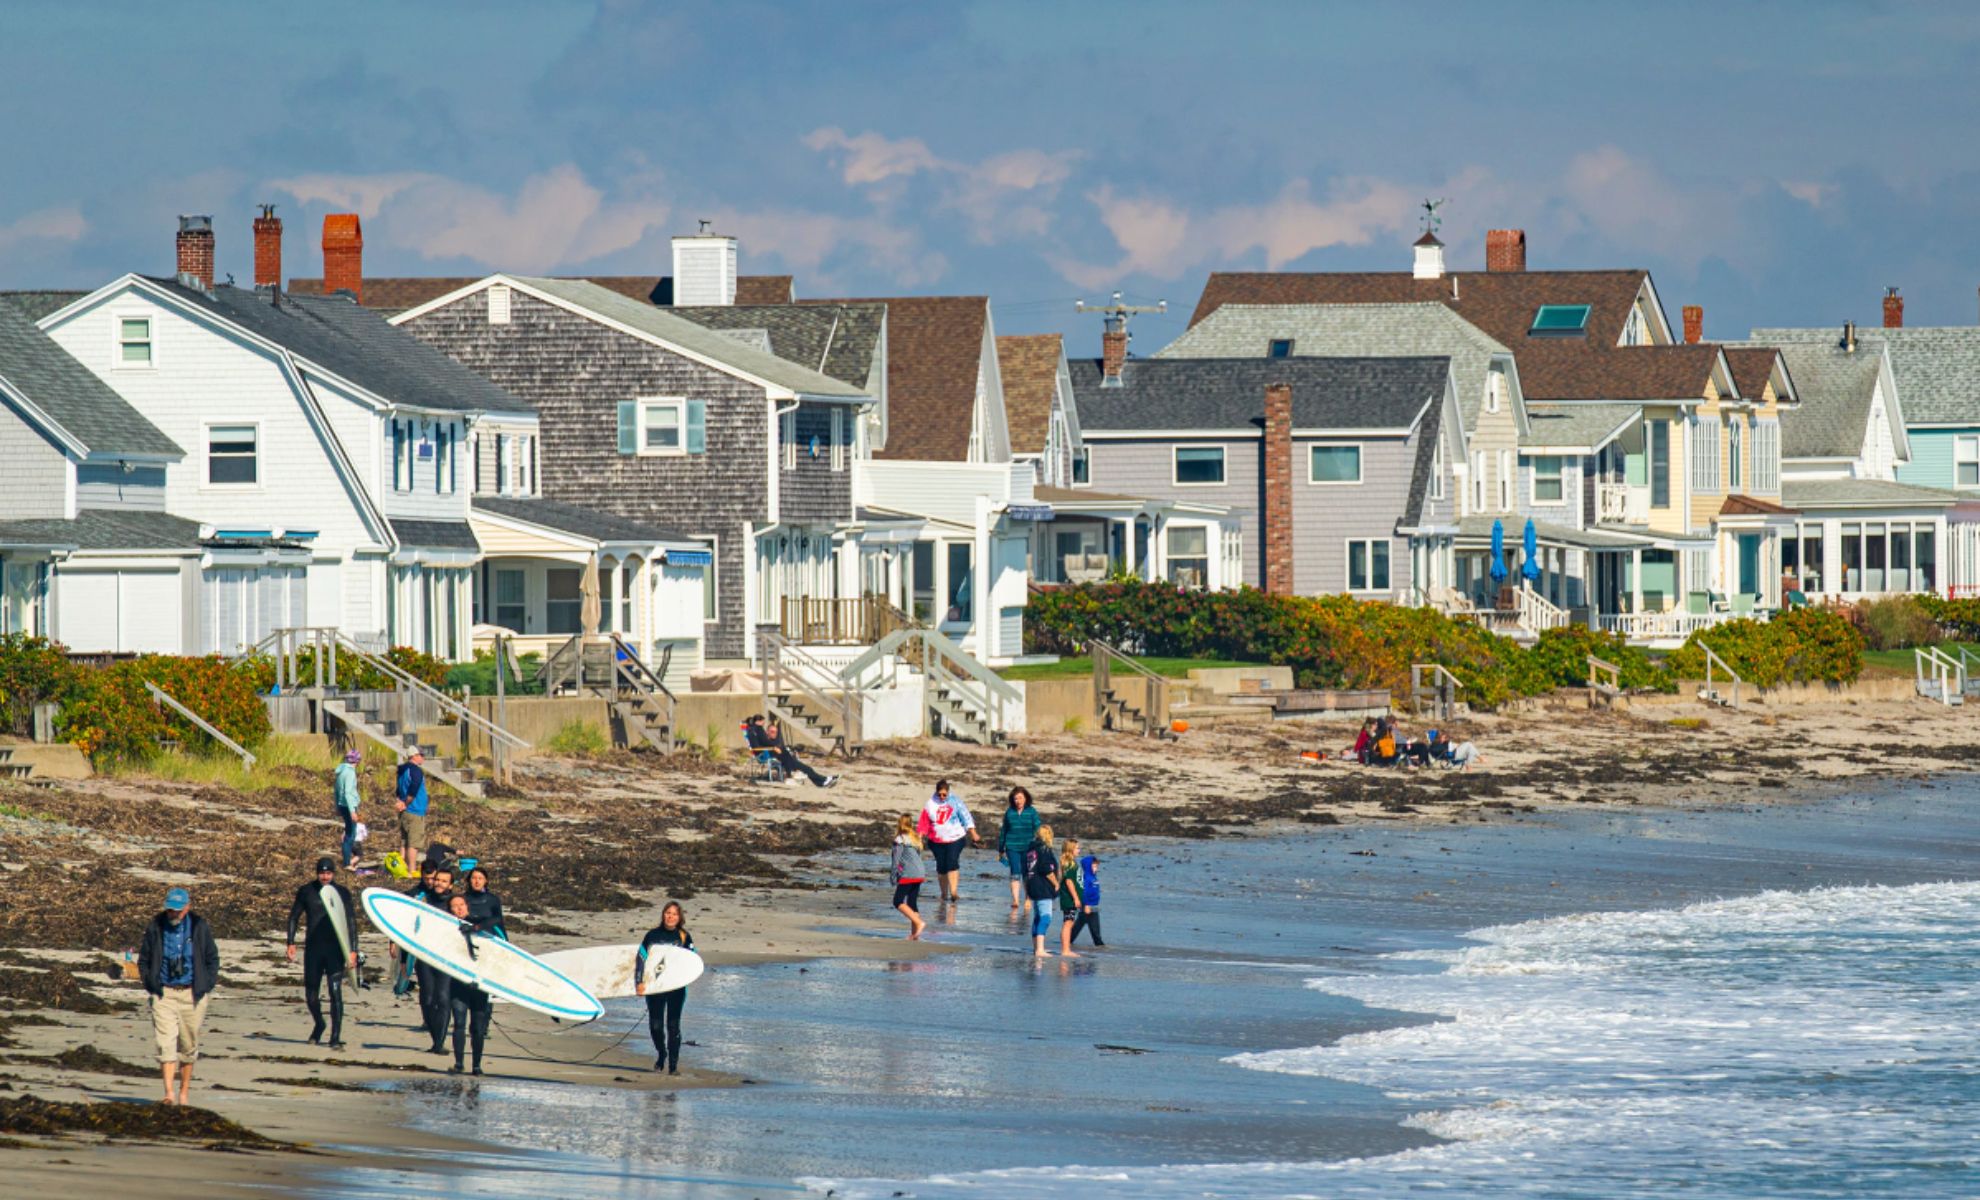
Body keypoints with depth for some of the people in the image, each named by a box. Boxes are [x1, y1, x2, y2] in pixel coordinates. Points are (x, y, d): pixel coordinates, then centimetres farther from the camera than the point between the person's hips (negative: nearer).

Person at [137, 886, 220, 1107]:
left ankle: (184, 1092, 21)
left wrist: (206, 987, 2)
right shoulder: (155, 927, 0)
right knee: (166, 1042, -13)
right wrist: (151, 985, 1)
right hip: (163, 994, -1)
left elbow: (213, 959, 10)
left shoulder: (199, 927, 1)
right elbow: (144, 960, 10)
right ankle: (169, 1093, -19)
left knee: (189, 1046, 7)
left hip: (192, 995, 1)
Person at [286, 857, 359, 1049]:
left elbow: (351, 923, 1)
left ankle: (336, 1038, -9)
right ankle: (319, 1025, 37)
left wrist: (352, 951, -6)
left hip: (335, 949, -2)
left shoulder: (342, 893, 0)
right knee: (310, 994, 8)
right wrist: (291, 943, 3)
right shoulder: (306, 891, 4)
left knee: (335, 991, -13)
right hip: (313, 949, 2)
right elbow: (294, 917, 13)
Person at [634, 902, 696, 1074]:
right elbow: (641, 958, 2)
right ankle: (661, 1055, 29)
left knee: (673, 1026, -3)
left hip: (677, 987, -1)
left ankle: (673, 1064, 2)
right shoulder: (653, 935, 3)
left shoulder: (684, 937, 4)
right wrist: (639, 981, -7)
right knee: (655, 1026, 2)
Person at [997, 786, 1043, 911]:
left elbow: (1038, 829, -1)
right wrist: (1001, 849, 16)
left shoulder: (1032, 812, 0)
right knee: (1015, 873, -10)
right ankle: (1015, 900, -14)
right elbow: (1004, 831, 13)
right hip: (1012, 848, 1)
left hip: (1028, 848, -1)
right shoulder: (1009, 812, 5)